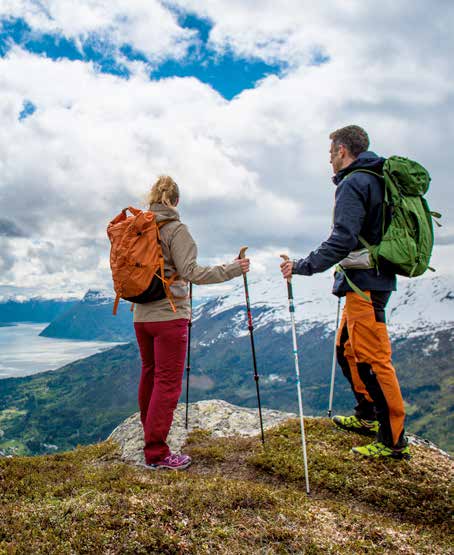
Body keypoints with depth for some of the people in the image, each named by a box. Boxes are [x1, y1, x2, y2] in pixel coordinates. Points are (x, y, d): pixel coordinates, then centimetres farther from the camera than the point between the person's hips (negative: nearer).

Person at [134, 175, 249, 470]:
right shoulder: (176, 229, -10)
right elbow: (190, 272, -18)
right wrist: (232, 269, -17)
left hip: (141, 316, 7)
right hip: (169, 315, -7)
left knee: (149, 377, 19)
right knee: (168, 382, 0)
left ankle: (150, 437, 35)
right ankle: (157, 453, 8)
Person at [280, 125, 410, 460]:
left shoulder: (353, 184, -13)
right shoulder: (377, 180, 17)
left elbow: (343, 240, -24)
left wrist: (302, 266, -19)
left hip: (364, 281, -10)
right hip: (376, 278, 10)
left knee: (372, 357, -4)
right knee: (347, 348, 19)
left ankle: (393, 440, 6)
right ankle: (367, 416, 32)